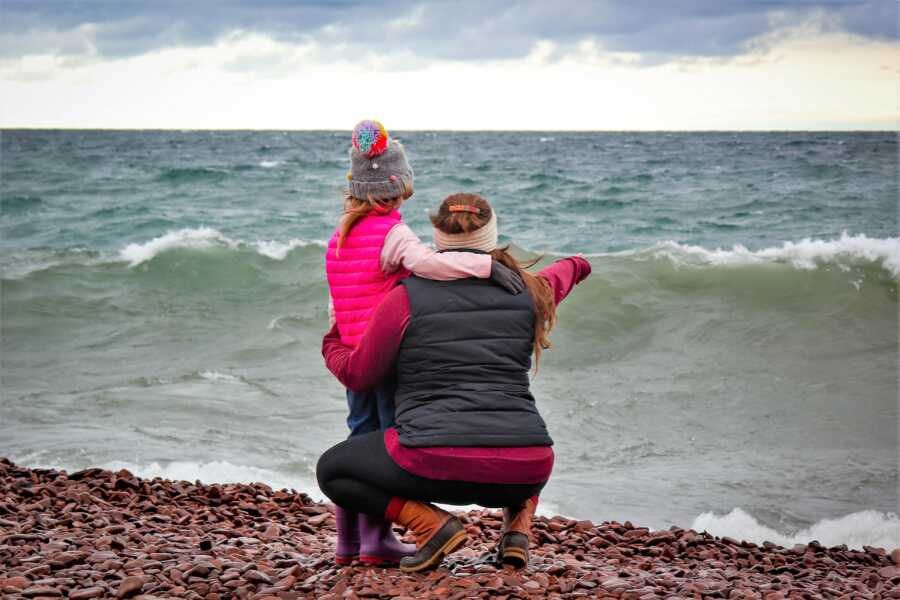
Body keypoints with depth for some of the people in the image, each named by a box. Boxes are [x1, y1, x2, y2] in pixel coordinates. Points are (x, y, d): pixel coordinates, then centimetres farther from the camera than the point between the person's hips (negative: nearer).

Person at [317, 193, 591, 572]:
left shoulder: (406, 299, -1)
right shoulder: (528, 292, 10)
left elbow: (357, 375, 10)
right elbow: (553, 282, 36)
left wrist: (331, 345, 33)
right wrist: (574, 265, 60)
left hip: (437, 466, -4)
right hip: (518, 474, 4)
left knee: (332, 470, 19)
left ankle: (432, 525, -1)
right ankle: (518, 528, 12)